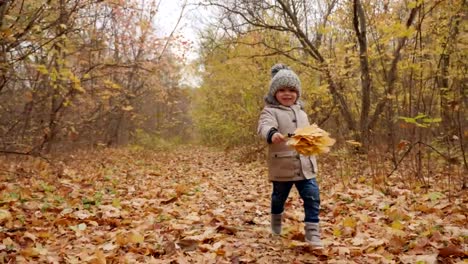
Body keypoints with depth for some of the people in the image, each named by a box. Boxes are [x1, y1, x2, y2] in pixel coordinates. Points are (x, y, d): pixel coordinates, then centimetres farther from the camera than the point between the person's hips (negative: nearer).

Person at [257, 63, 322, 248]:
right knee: (279, 197, 15)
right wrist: (272, 134, -50)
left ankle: (312, 232, 4)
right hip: (282, 166, -4)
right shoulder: (270, 111, -8)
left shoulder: (301, 113, 14)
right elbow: (264, 126, -30)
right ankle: (276, 224, 41)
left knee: (312, 197, -4)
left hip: (305, 165, 5)